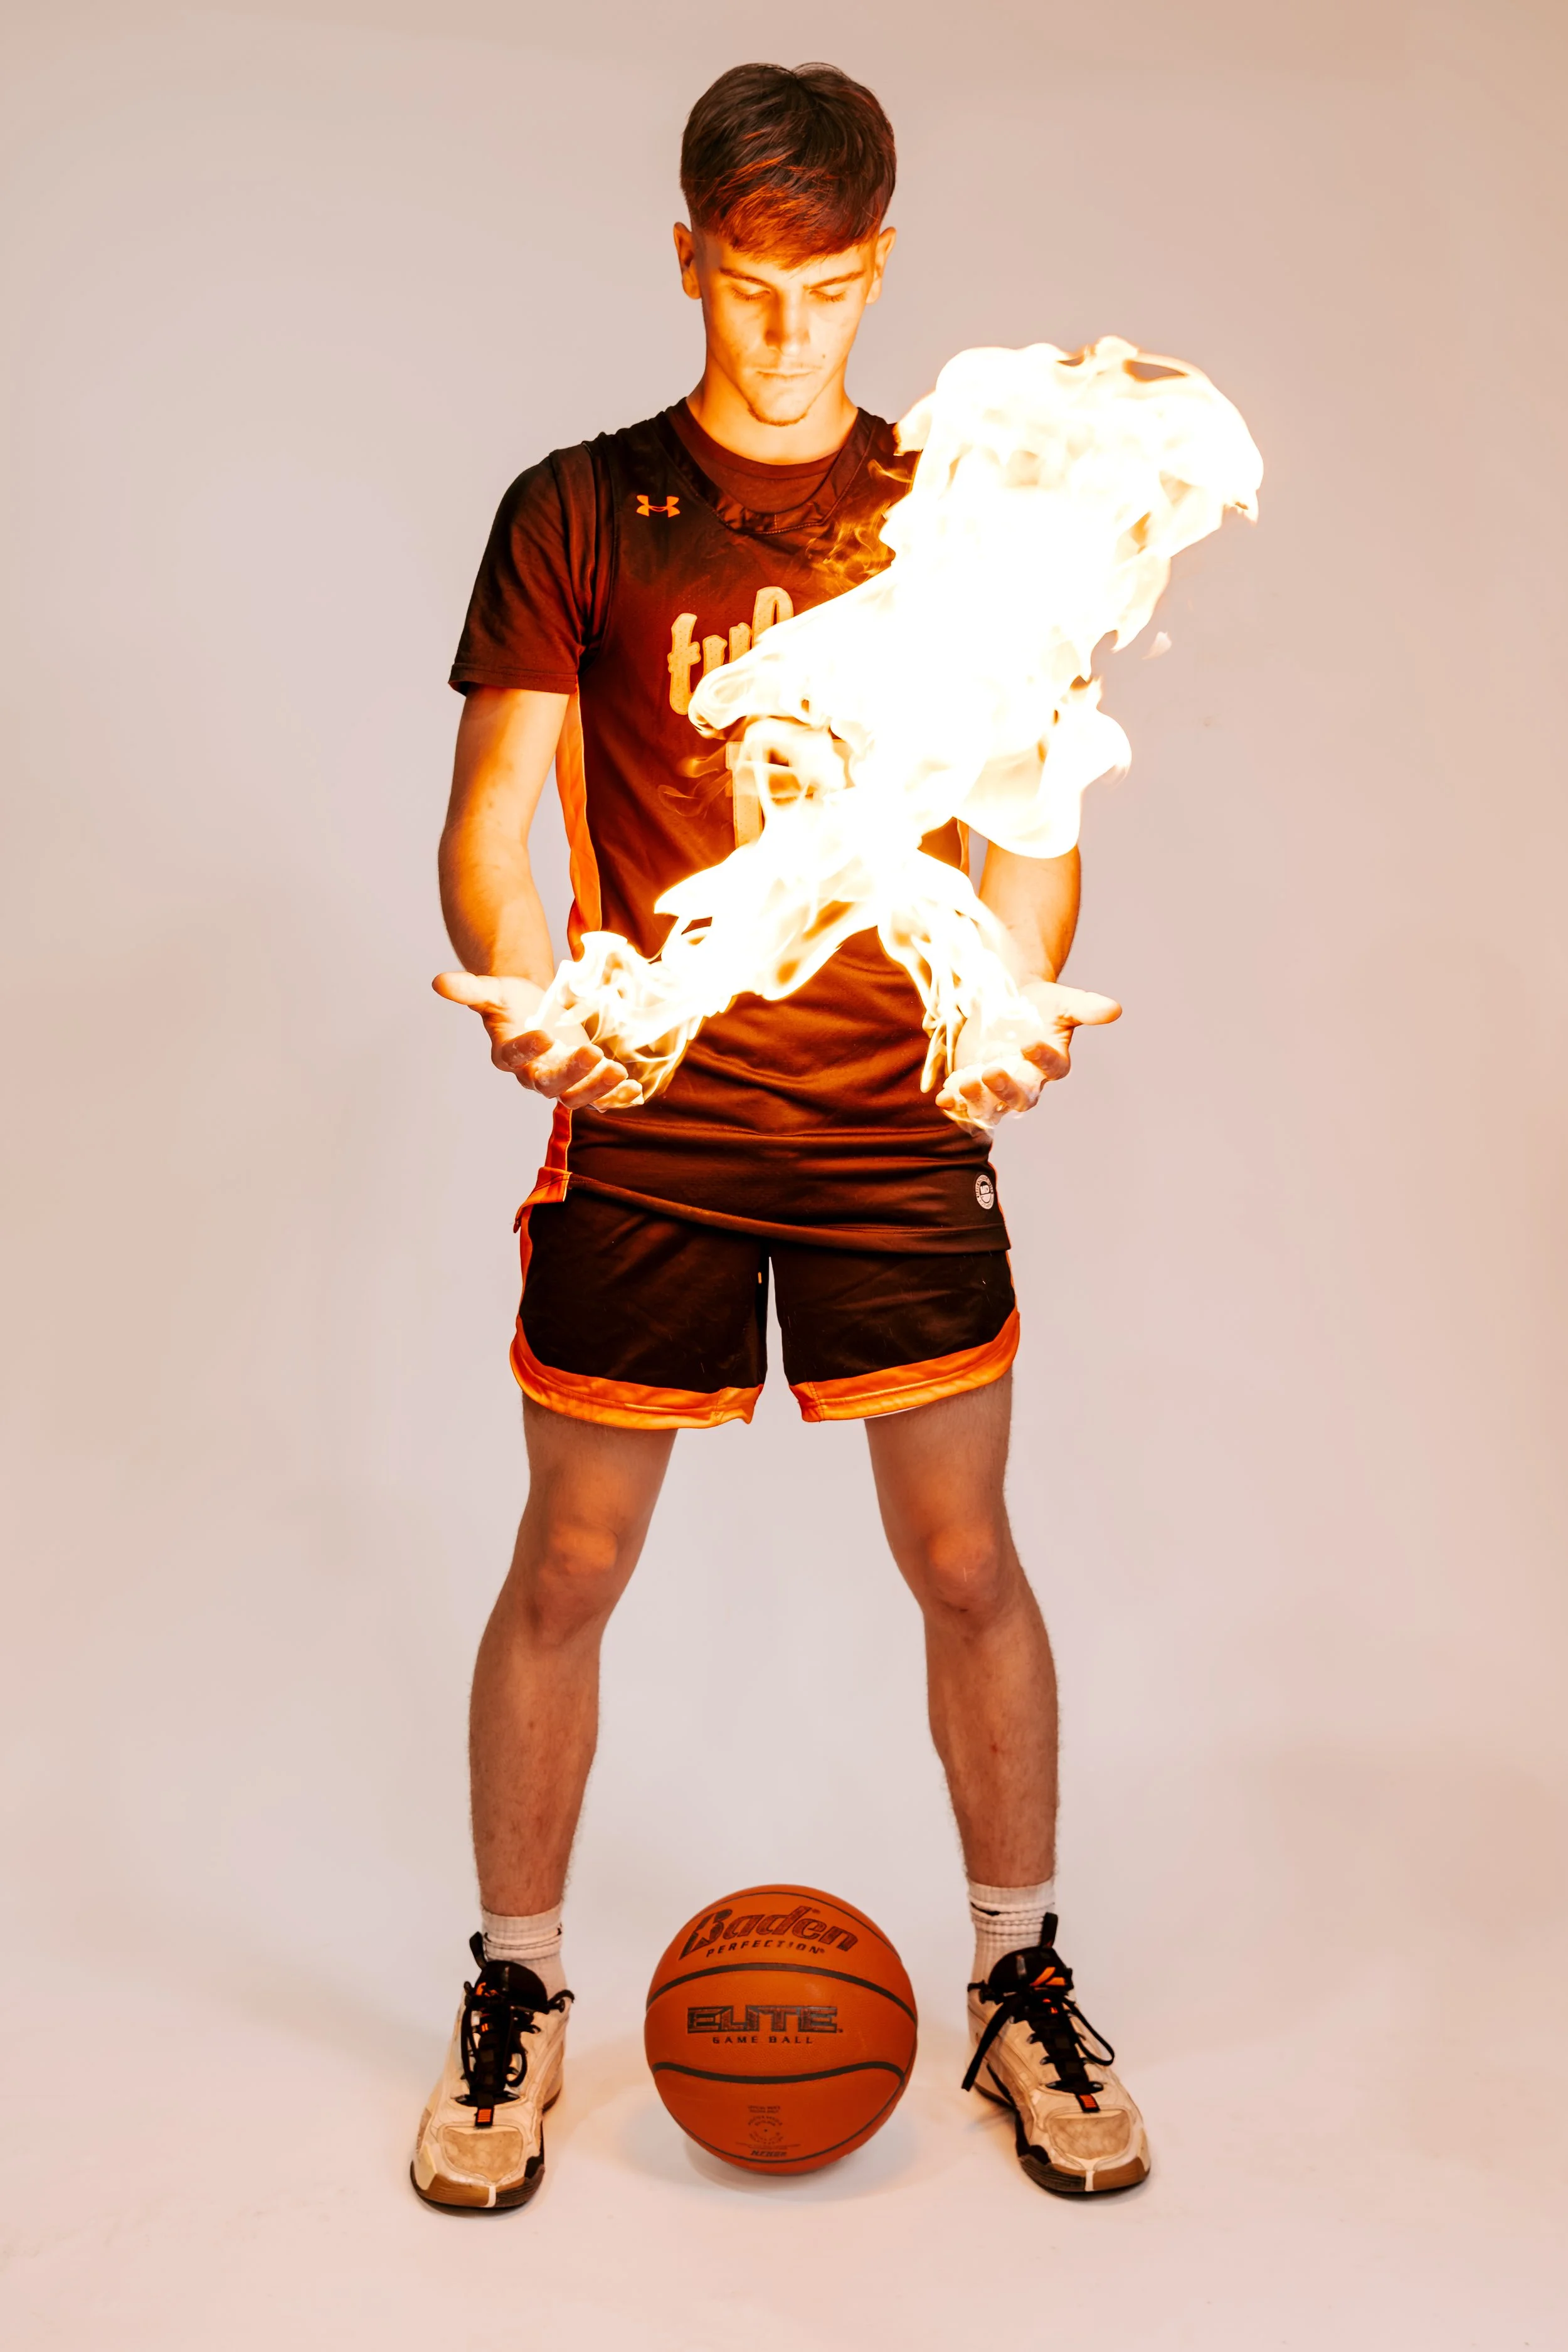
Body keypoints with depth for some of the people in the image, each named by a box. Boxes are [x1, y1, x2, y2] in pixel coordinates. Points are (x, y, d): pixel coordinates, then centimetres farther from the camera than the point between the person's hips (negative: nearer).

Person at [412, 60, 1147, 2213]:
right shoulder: (577, 512, 7)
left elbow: (1029, 814, 4)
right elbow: (499, 803, 0)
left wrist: (1014, 992, -17)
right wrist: (521, 987, -21)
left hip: (894, 1122, 1)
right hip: (642, 1126, 0)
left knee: (967, 1560, 5)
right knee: (569, 1566, 5)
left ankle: (1021, 1980, 27)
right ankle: (518, 1997, 27)